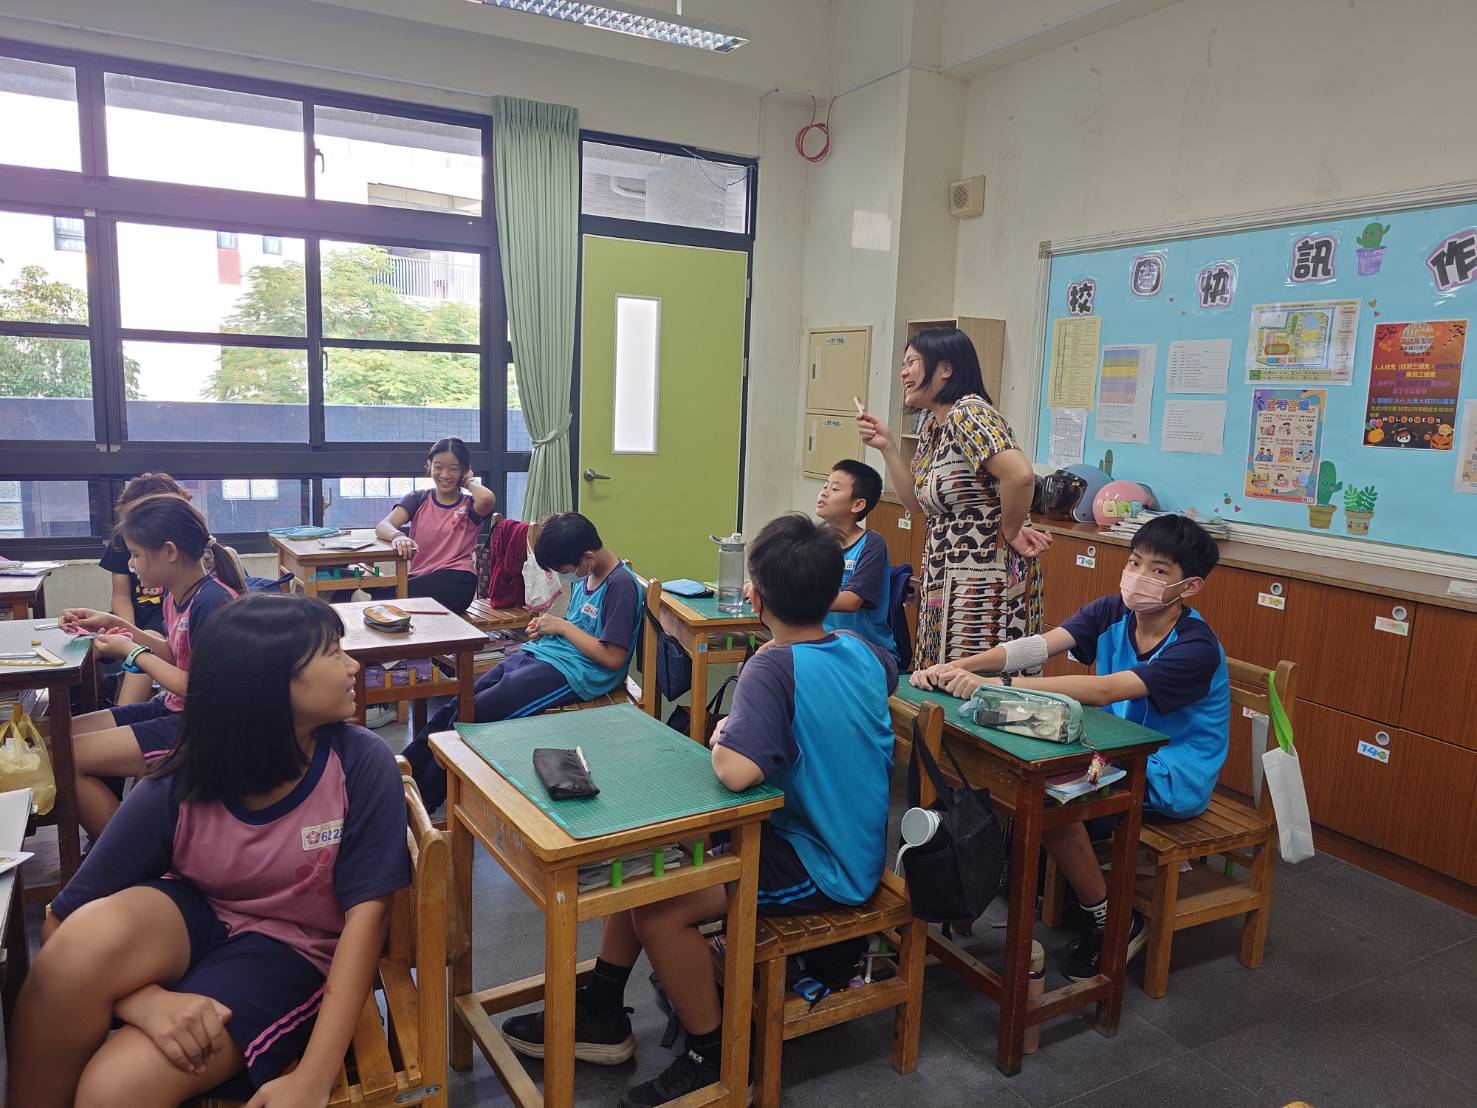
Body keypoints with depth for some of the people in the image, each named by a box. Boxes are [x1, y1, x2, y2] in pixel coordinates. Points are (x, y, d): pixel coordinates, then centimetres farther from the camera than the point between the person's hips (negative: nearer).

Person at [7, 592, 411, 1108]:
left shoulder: (362, 764, -22)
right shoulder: (178, 787, -17)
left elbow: (366, 910, -20)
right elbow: (61, 926, -13)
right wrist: (144, 999, -32)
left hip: (291, 948, -2)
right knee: (88, 939, -31)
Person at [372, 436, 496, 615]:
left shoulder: (470, 505, 10)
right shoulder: (417, 499, 17)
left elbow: (487, 499, -17)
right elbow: (382, 526, 0)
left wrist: (469, 482, 6)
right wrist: (398, 536, -25)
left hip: (456, 580, -3)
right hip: (418, 576, 3)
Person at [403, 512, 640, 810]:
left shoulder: (621, 584, -15)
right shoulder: (585, 575, 12)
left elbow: (613, 658, -18)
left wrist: (563, 627, -11)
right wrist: (547, 627, 5)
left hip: (571, 672, -9)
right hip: (540, 653, 9)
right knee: (456, 706, -5)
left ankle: (421, 800, -6)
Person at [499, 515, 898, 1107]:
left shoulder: (773, 665, -26)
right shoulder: (862, 651, -2)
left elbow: (736, 771, -40)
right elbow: (891, 673, 23)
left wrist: (719, 737, -16)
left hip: (820, 870, -9)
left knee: (658, 906, -15)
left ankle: (714, 1059, 6)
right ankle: (599, 1016, 22)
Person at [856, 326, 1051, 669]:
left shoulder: (968, 413, -16)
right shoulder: (931, 424, 13)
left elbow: (1020, 475, -31)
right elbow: (918, 503, 15)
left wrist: (1010, 532, -16)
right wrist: (887, 446, 7)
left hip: (983, 578, -10)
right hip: (946, 580, 10)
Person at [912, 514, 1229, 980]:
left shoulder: (1196, 647, -24)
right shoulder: (1112, 612, -5)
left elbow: (1104, 690, -38)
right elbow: (1039, 645, -20)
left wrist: (997, 685, -46)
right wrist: (959, 667, -36)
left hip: (1173, 777, -6)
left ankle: (1114, 923, -4)